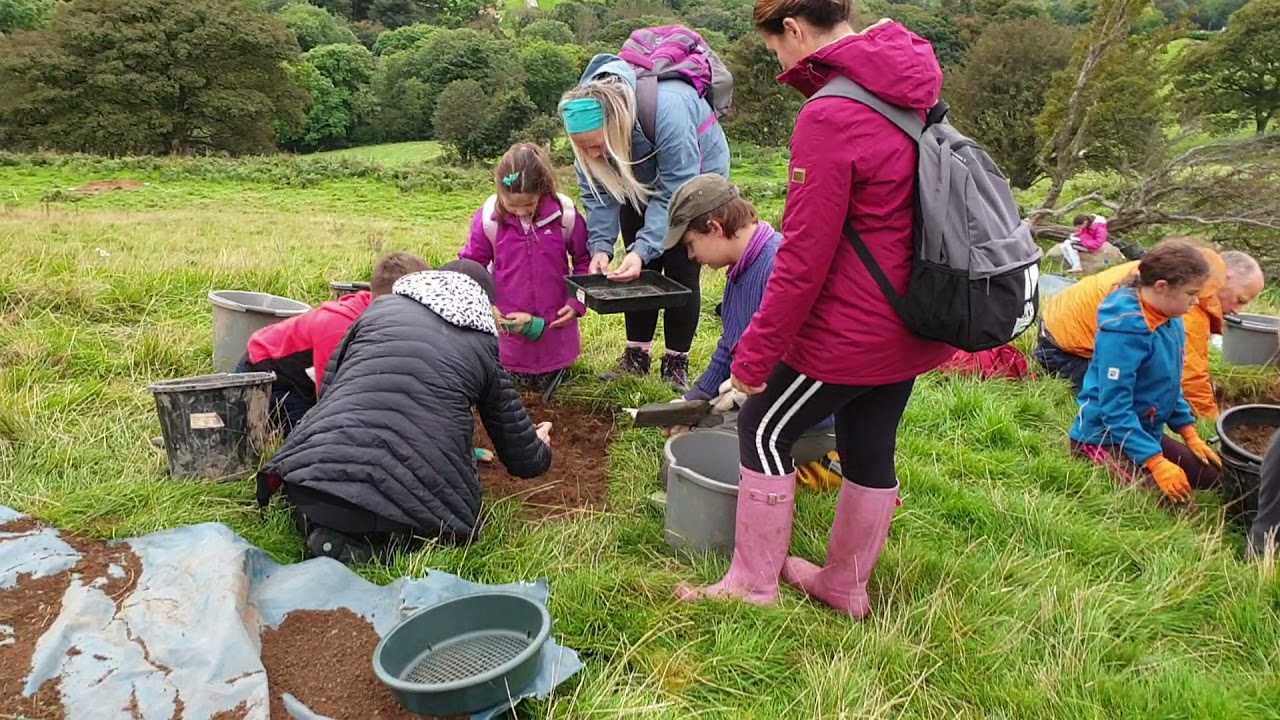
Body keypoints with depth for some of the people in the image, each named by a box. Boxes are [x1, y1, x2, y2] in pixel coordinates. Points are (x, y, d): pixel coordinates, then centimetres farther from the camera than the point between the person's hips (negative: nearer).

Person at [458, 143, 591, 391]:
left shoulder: (565, 214, -14)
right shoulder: (488, 218, -15)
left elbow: (584, 260, 1)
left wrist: (577, 302, -10)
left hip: (554, 326, 0)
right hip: (510, 325, 0)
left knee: (549, 384, 13)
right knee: (518, 383, 12)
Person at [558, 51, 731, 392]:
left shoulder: (667, 109, -42)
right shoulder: (591, 117, -25)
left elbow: (674, 193, -36)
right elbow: (598, 191, -17)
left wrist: (642, 249, -42)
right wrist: (600, 246, -30)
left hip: (696, 175, -4)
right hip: (643, 177, 5)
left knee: (679, 269, -7)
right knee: (638, 269, 1)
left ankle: (677, 363, 4)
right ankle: (637, 355, 12)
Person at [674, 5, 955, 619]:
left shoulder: (828, 119, -22)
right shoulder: (912, 93, 5)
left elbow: (803, 261, -22)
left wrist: (753, 355, -13)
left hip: (851, 328, -8)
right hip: (911, 324, 8)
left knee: (763, 431, 10)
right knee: (870, 449, 19)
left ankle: (753, 583, 23)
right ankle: (845, 588, 37)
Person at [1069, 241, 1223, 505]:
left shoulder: (1170, 319, 0)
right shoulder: (1125, 330, -27)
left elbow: (1171, 384, 15)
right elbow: (1115, 408, -27)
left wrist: (1190, 434, 7)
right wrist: (1156, 462, -28)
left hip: (1143, 432, 9)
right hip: (1106, 436, -9)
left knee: (1210, 474, 13)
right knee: (1176, 498, -20)